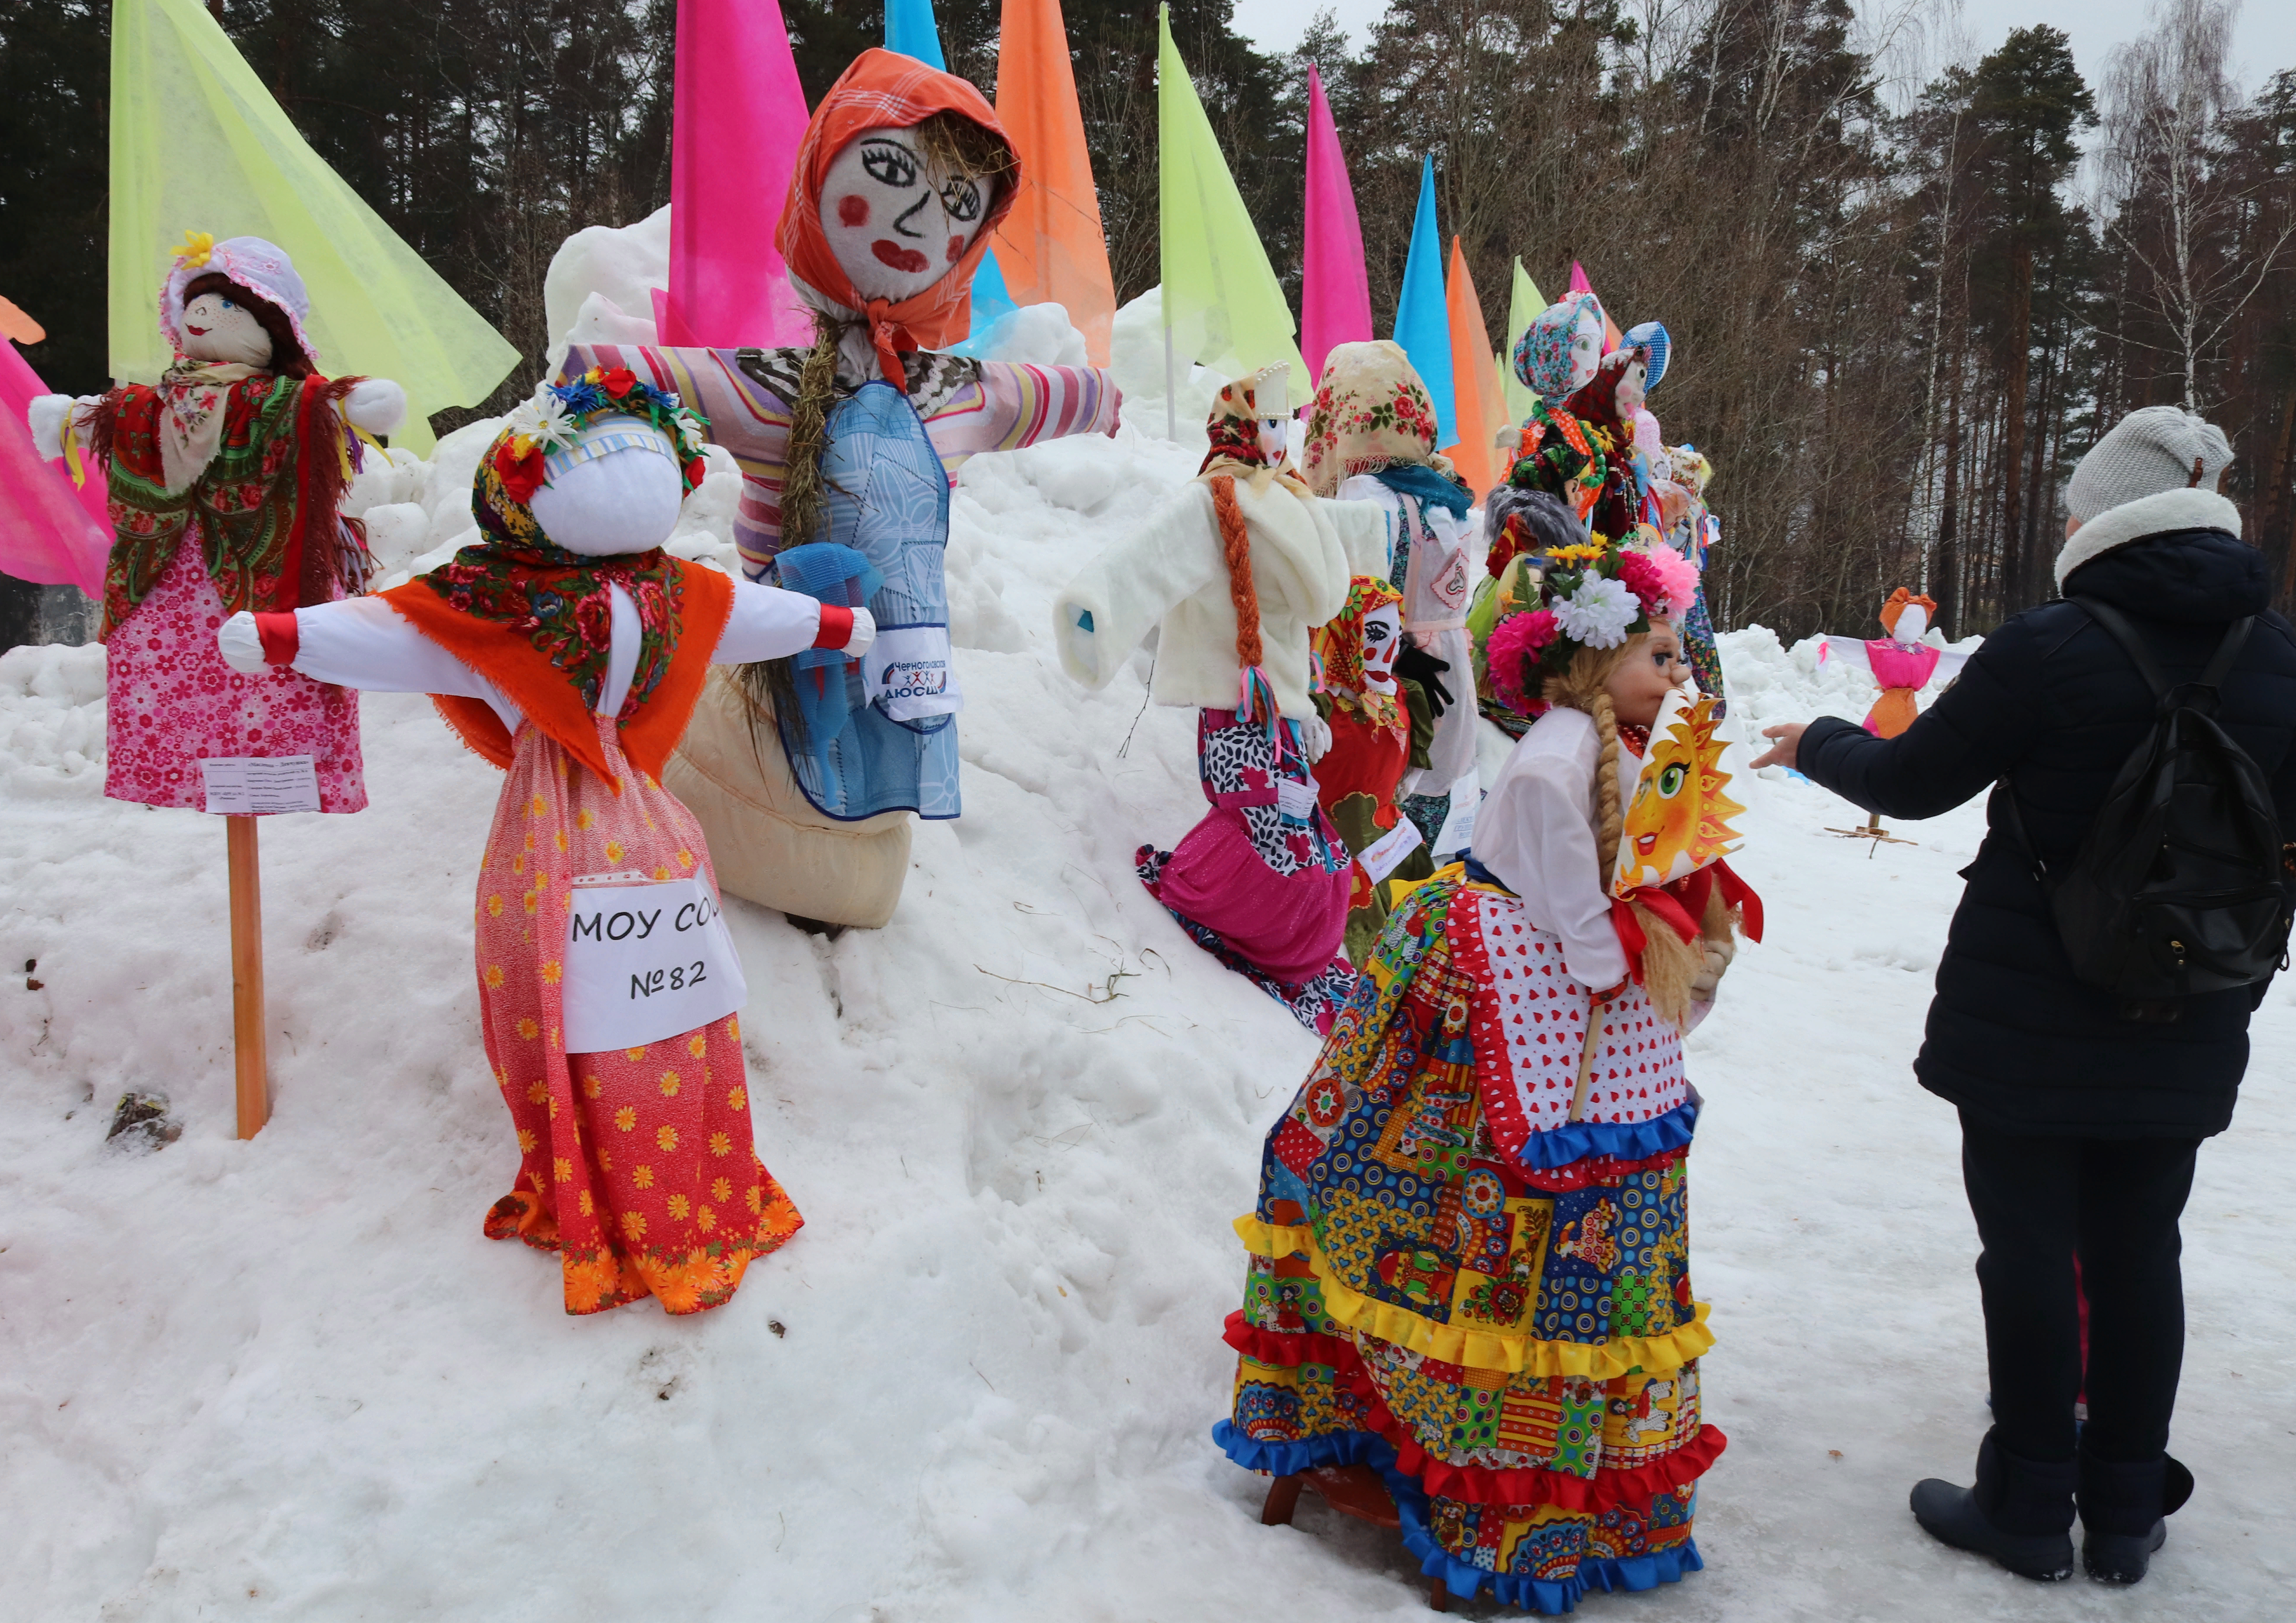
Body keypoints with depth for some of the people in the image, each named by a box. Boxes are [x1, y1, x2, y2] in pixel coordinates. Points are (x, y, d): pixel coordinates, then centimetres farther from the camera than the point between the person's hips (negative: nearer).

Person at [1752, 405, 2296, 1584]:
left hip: (2030, 1011, -5)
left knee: (2030, 1247, 6)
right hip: (2186, 1030, 5)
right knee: (2139, 1250, 15)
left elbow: (1912, 781, -7)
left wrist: (1817, 744, 11)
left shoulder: (2051, 647, -17)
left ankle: (2031, 1507, 18)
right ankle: (2126, 1511, 26)